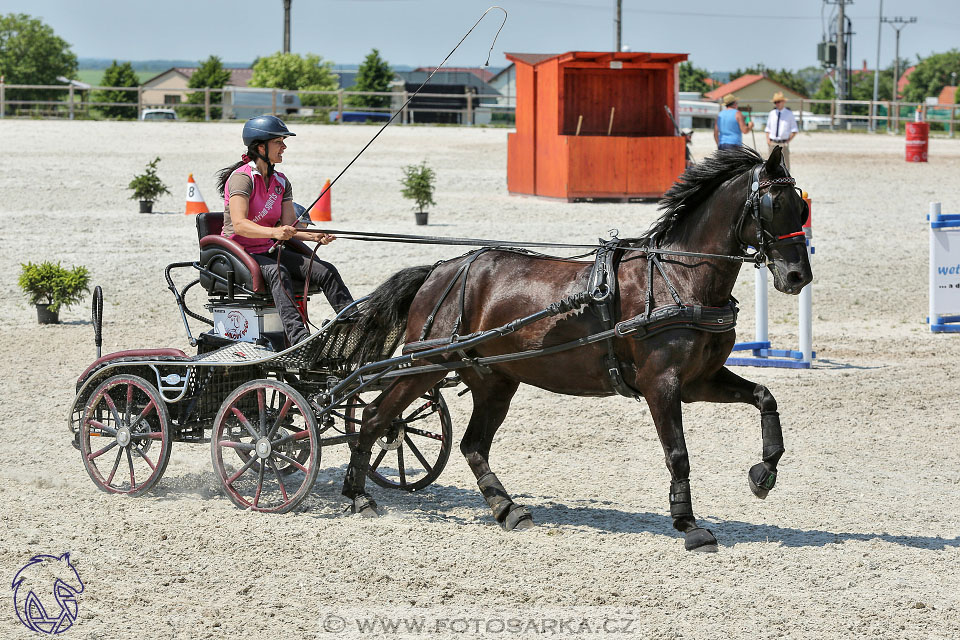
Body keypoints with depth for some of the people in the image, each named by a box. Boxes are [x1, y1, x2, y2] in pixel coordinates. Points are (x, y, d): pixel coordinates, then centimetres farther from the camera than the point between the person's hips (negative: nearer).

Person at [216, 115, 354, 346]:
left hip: (268, 251, 8)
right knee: (277, 273, -38)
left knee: (326, 271, -13)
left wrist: (315, 236, -17)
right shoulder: (242, 177, -14)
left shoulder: (281, 182, 11)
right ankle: (299, 337, -54)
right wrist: (274, 232, -43)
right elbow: (239, 224, -27)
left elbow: (290, 224, 4)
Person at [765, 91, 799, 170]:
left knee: (784, 166, -5)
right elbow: (768, 128, 18)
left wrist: (788, 140, -7)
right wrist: (768, 139, 3)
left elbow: (794, 130, 3)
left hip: (783, 144, -3)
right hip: (772, 143, 3)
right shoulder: (772, 113, 11)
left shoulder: (789, 114, 3)